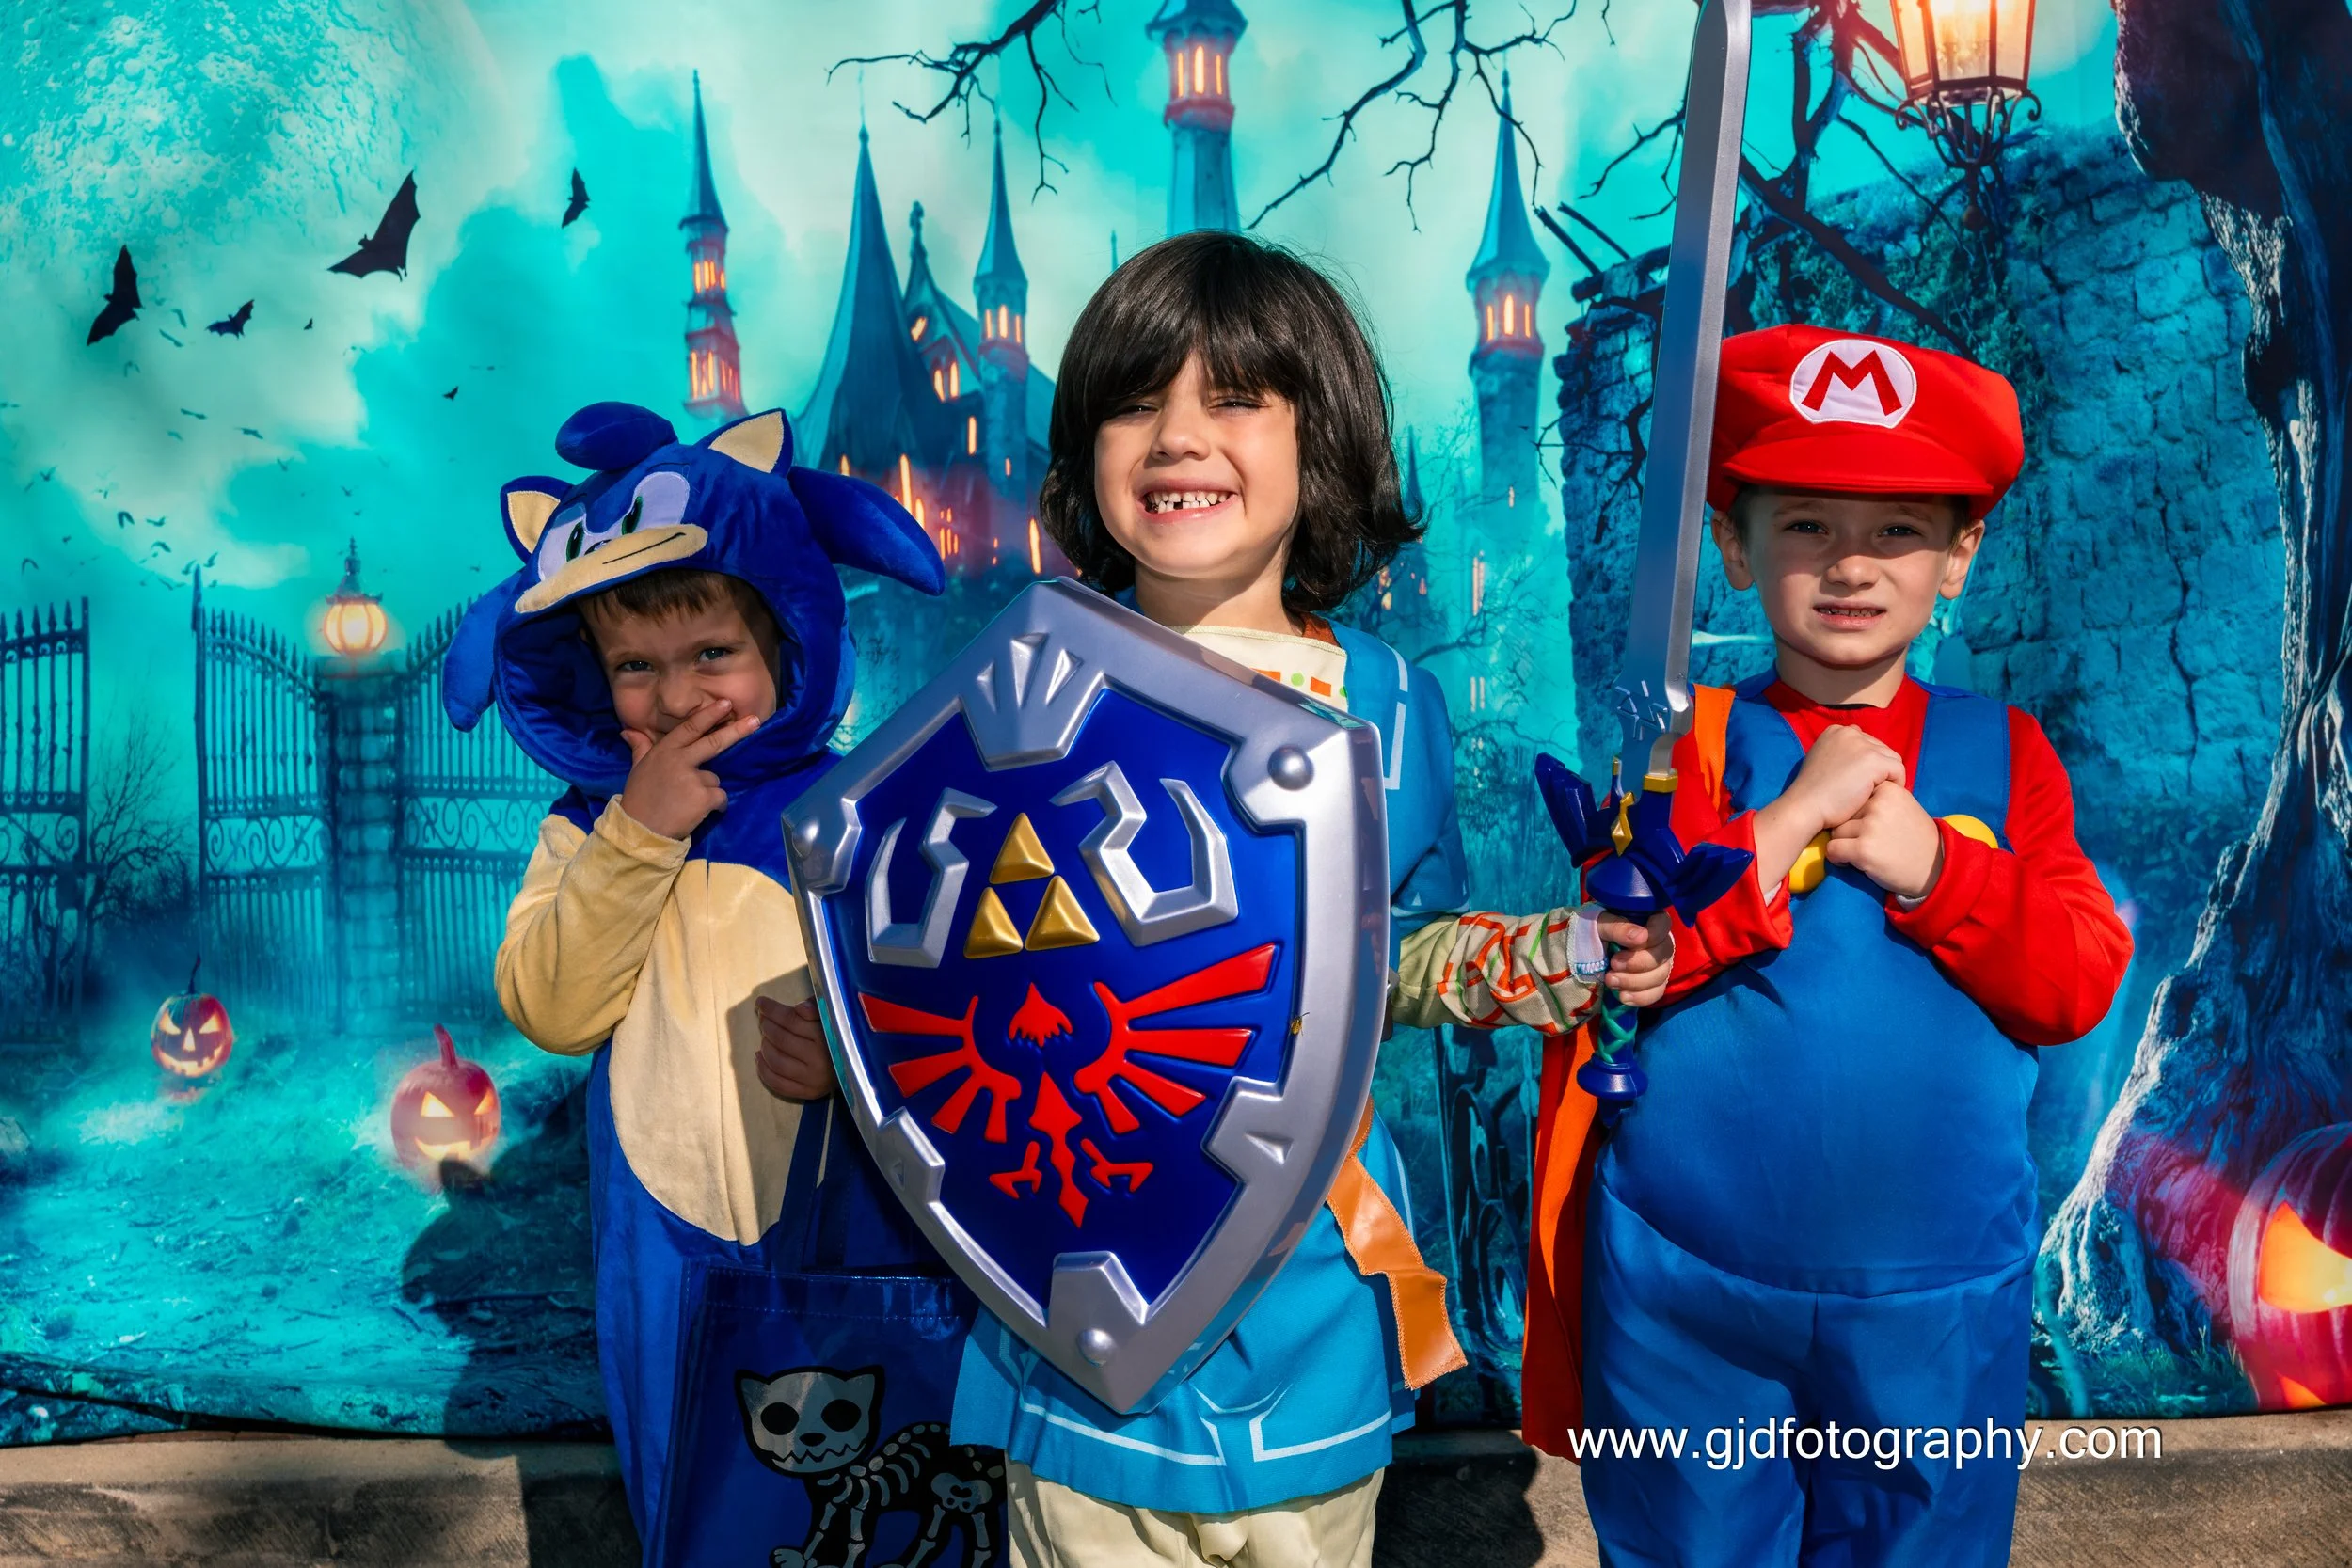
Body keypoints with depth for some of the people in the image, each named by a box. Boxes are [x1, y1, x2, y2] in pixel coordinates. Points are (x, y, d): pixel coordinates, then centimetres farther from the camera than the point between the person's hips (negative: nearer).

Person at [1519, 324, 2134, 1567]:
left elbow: (2082, 983, -4)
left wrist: (1934, 866, -18)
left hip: (1937, 1300, 2)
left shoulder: (2003, 753, 3)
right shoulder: (1684, 744, -4)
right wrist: (1786, 823, -21)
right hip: (1683, 1292, -2)